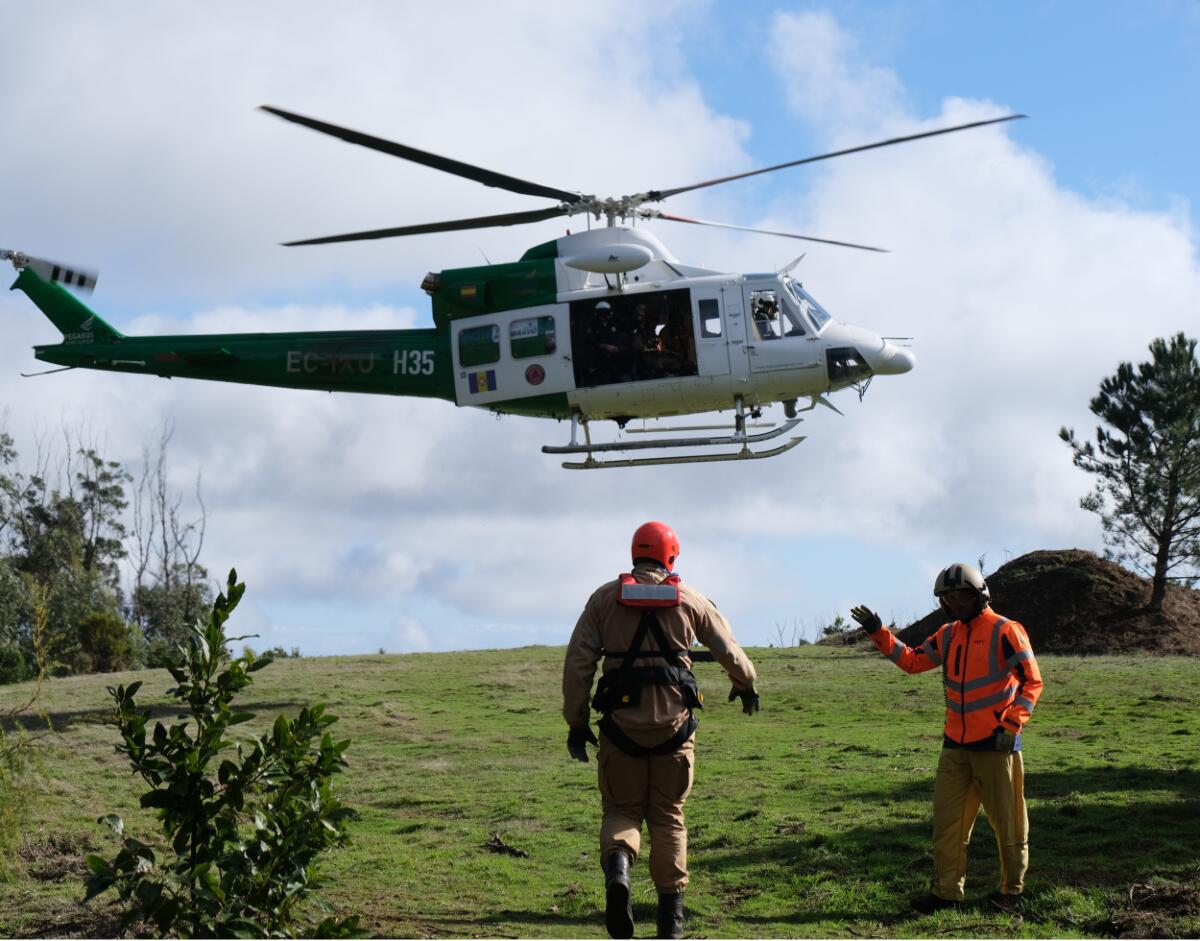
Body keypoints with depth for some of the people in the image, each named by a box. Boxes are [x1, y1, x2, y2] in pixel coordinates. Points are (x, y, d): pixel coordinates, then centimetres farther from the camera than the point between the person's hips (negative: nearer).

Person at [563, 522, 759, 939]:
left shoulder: (605, 597, 4)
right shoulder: (691, 600, 6)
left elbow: (578, 662, -1)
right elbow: (730, 652, 16)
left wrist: (575, 721, 5)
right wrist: (746, 684, 36)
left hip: (621, 723, -1)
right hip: (674, 724, 1)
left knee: (622, 810, 12)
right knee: (668, 818, 14)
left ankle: (617, 865, -20)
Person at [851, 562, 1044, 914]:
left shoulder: (1005, 632, -9)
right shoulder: (949, 635, 12)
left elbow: (1031, 681, -9)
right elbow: (912, 660, 17)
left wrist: (1011, 726, -16)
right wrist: (878, 633, 8)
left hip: (995, 744, -6)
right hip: (956, 745, 7)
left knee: (1007, 821, 3)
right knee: (947, 821, 5)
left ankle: (1011, 891, 15)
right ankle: (946, 892, 11)